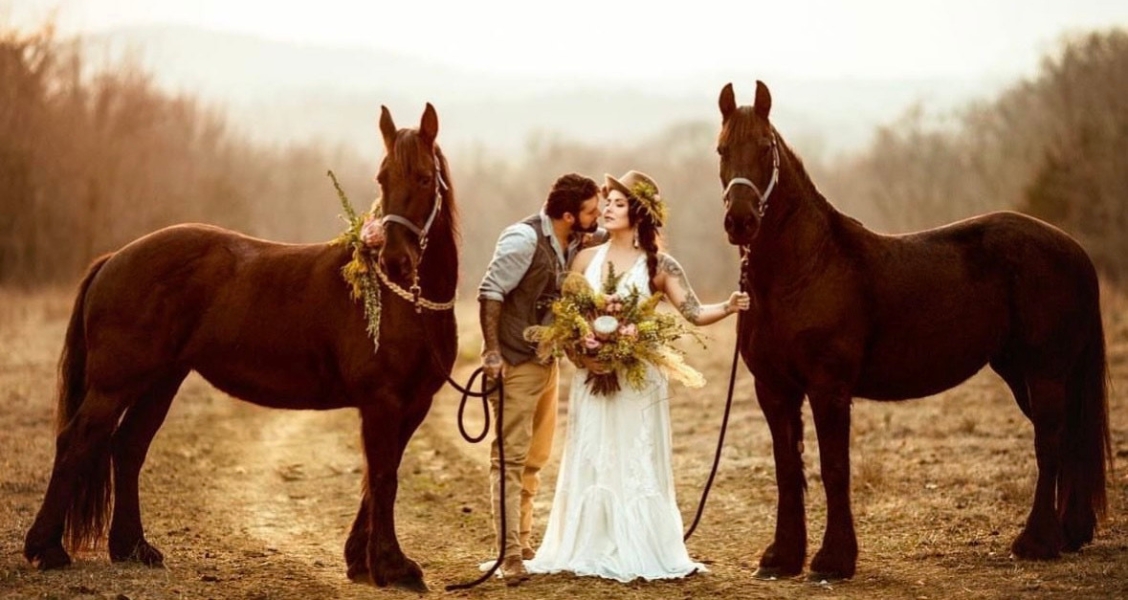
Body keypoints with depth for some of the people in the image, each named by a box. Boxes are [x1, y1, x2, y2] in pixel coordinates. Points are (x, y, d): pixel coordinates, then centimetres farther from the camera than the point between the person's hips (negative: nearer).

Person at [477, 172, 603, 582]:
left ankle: (523, 543, 27)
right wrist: (492, 352, -22)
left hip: (548, 361, 8)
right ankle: (510, 556, -6)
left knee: (535, 458, 16)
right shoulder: (524, 238, -17)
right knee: (510, 457, -6)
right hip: (515, 363, -8)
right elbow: (490, 292, -19)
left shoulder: (574, 244, 5)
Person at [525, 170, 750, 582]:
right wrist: (581, 355, -11)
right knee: (591, 463, 4)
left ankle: (642, 554, 6)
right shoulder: (587, 259, 7)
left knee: (637, 465, 0)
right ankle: (590, 552, 11)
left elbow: (695, 313, -7)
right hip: (592, 378, 3)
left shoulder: (658, 266, -1)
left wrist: (728, 308, -25)